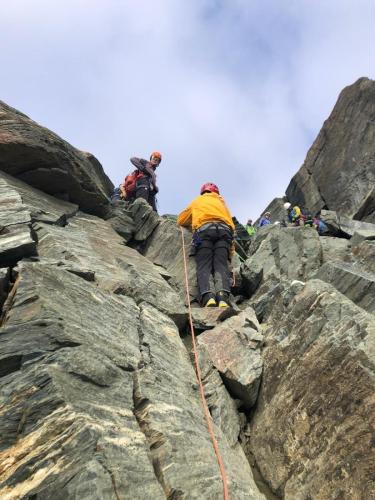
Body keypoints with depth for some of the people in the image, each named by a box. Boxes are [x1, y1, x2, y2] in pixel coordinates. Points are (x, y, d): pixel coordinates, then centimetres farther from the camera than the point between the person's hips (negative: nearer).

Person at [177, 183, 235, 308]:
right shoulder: (221, 201, 37)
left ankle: (208, 296, -38)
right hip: (224, 229, 2)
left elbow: (181, 220, 38)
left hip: (204, 229, -1)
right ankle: (223, 296, -37)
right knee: (221, 265, -10)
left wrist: (193, 222, 57)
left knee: (204, 266, -11)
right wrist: (231, 246, 29)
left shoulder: (197, 201, 34)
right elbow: (230, 221, 25)